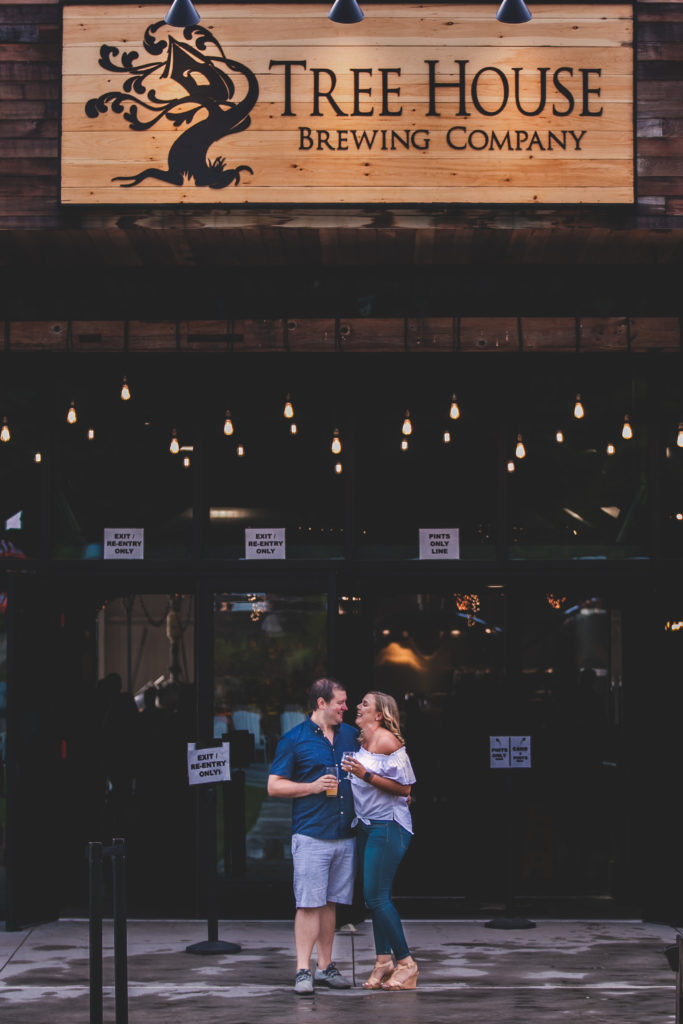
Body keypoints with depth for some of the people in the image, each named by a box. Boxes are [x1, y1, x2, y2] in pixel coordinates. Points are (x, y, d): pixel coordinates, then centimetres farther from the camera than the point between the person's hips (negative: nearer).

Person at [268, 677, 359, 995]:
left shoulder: (352, 735, 13)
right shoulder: (294, 739, -1)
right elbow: (274, 786, -2)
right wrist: (313, 787, -13)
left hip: (344, 835, 5)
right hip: (311, 835, -5)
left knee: (330, 903, 10)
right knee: (309, 904, -8)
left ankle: (325, 967, 16)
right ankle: (303, 971, -6)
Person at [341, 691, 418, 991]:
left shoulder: (387, 741, -13)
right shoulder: (362, 743, 12)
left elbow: (404, 788, -16)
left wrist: (366, 775, -22)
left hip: (388, 826, -9)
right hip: (367, 826, 9)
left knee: (376, 896, -11)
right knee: (374, 897, 8)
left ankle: (406, 963, -3)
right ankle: (384, 961, 13)